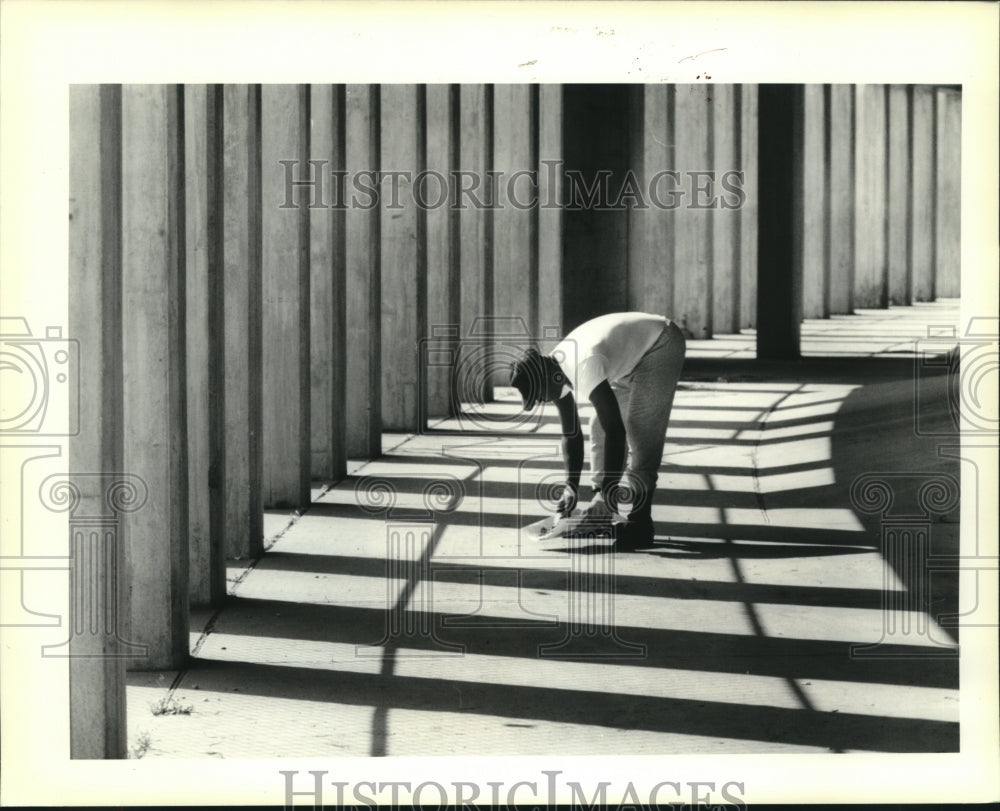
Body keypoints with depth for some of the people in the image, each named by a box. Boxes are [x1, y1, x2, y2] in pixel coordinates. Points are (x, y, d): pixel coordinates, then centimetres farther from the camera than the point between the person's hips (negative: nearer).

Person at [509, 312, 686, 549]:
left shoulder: (585, 367, -38)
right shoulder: (555, 371, -11)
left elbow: (615, 430, -39)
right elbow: (571, 434, 0)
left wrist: (607, 492, -38)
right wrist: (571, 485, -7)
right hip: (632, 359, 9)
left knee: (641, 432, -16)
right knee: (600, 428, 3)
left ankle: (640, 524, -13)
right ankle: (601, 514, 8)